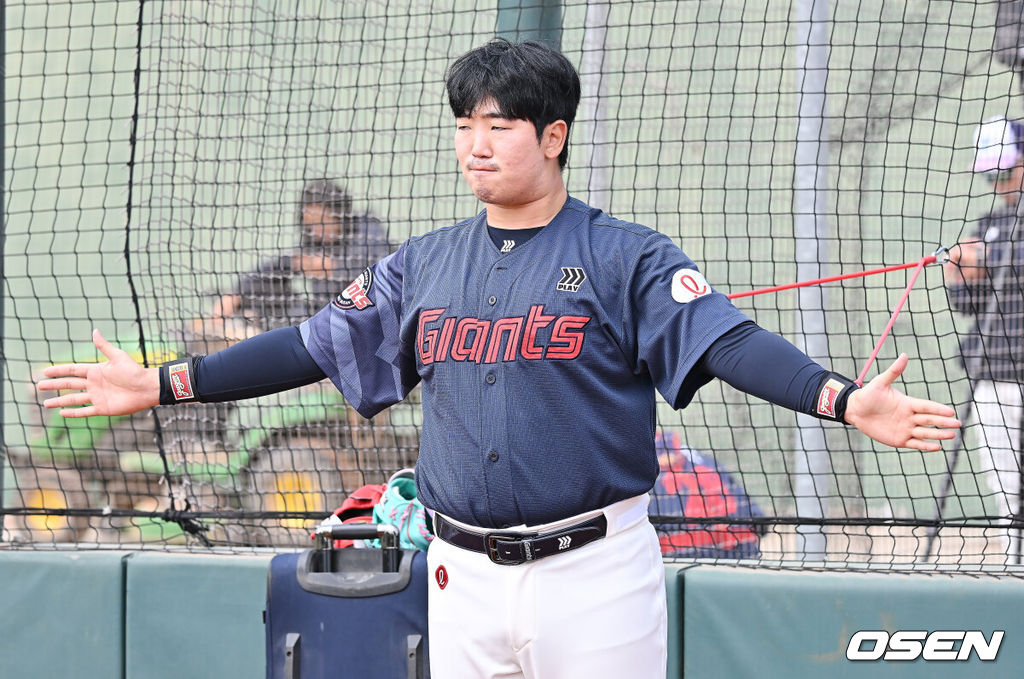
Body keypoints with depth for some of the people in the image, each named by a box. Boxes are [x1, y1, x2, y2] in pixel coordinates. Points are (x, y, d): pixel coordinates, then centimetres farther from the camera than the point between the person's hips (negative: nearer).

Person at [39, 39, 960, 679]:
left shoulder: (627, 259, -3)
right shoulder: (424, 267, 11)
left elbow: (732, 343, -15)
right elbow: (312, 347, 13)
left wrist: (846, 400, -32)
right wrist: (161, 385, 7)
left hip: (595, 571, -5)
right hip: (464, 574, 5)